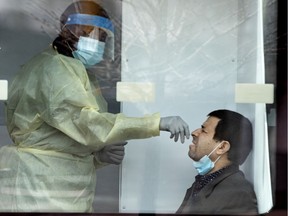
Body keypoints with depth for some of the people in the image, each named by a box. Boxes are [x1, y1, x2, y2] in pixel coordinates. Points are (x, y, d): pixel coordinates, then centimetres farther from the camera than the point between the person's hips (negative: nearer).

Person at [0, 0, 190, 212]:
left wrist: (100, 155, 0)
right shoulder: (54, 67, -12)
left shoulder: (70, 70, 18)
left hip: (66, 192, 9)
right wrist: (158, 122, -26)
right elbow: (86, 123, -26)